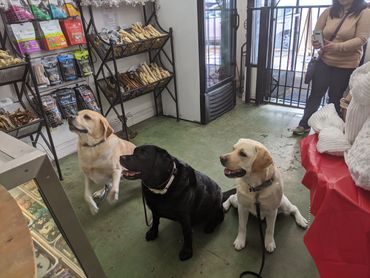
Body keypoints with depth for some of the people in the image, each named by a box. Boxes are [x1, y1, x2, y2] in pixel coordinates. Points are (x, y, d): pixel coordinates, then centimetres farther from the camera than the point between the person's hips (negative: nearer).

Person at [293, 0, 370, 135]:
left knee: (335, 97, 8)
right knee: (316, 93, 3)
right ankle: (304, 124, 12)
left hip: (346, 65, -2)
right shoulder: (329, 11, 2)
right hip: (324, 61, 2)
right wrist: (315, 42, -19)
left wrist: (337, 47, -30)